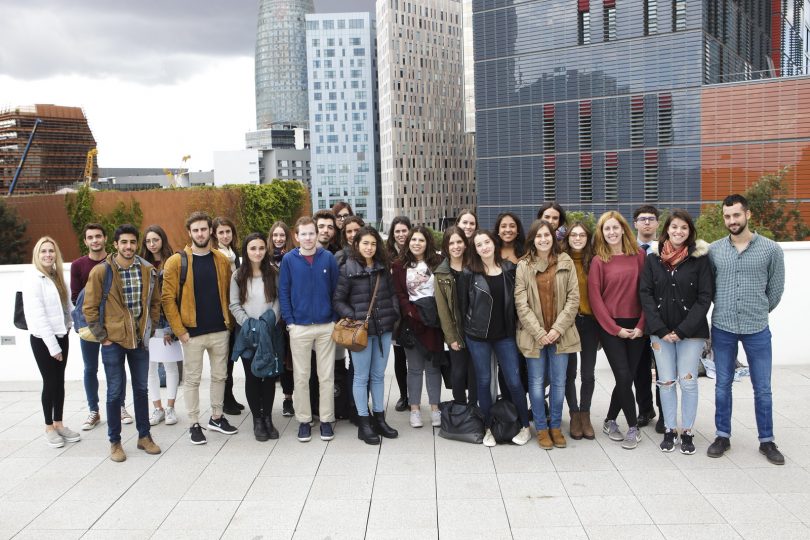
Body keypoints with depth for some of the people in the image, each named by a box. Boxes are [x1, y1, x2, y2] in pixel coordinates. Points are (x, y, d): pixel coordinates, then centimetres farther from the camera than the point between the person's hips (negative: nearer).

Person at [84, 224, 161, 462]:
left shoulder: (148, 270, 1)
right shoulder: (100, 271, -9)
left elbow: (155, 302, 12)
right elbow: (90, 308, -6)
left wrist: (150, 328, 5)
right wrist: (102, 336, -7)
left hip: (140, 340, 3)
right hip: (113, 341, -3)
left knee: (141, 389, 13)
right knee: (114, 392, 5)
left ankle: (144, 436, 26)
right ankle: (115, 442, 18)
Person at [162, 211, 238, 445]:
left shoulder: (222, 260, 4)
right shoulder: (176, 262, -7)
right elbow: (168, 298, -8)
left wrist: (229, 322, 3)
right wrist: (180, 330, -11)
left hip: (220, 331, 4)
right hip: (192, 332, -3)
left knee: (220, 376, 14)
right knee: (192, 379, 6)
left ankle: (216, 417, 29)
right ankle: (194, 424, 18)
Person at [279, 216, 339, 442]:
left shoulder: (328, 258, 0)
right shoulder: (289, 260, -2)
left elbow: (336, 289, 4)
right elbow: (283, 292, 0)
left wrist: (335, 319, -1)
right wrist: (289, 321, -6)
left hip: (326, 326, 1)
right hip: (299, 327, 0)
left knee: (326, 376, 6)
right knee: (301, 377, 7)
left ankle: (327, 420, 17)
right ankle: (304, 421, 18)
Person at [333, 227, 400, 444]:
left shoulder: (383, 267, 8)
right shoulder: (347, 269, -6)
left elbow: (392, 294, 14)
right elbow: (338, 301, -6)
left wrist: (395, 314, 1)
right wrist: (354, 317, -15)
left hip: (384, 329, 5)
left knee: (378, 375, 14)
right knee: (362, 376, 5)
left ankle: (379, 418, 25)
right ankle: (364, 423, 14)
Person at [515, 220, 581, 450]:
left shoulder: (566, 263, 2)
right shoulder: (523, 266, -1)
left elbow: (573, 298, -1)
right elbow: (521, 304, -5)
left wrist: (558, 329, -9)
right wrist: (539, 332, -12)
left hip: (560, 334, 1)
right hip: (533, 334, -1)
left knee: (559, 382, 8)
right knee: (537, 382, 7)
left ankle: (556, 426, 24)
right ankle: (541, 428, 20)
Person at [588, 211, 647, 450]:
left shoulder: (639, 256, 4)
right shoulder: (599, 260, -2)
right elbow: (595, 298, -4)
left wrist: (641, 325, -5)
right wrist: (615, 328, -8)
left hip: (636, 326, 3)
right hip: (610, 327, -2)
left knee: (627, 377, 5)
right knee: (624, 376, -7)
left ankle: (610, 421, 24)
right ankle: (633, 427, 8)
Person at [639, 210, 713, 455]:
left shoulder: (700, 258, -4)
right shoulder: (654, 258, 2)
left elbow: (705, 297, -6)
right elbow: (645, 294, 0)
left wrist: (682, 330, -12)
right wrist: (660, 329, -8)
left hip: (691, 331, -2)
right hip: (660, 331, 2)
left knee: (688, 381, 1)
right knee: (666, 381, 7)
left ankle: (687, 431, 16)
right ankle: (670, 430, 19)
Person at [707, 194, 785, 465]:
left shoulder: (771, 249, -4)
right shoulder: (713, 250, 0)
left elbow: (776, 289, 4)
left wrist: (759, 313, 11)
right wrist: (727, 310, 8)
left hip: (757, 330, -1)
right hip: (722, 329, 1)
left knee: (762, 388, 8)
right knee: (722, 386, 10)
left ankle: (767, 441, 23)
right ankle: (723, 436, 23)